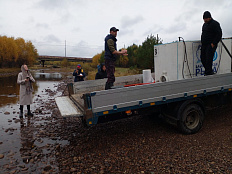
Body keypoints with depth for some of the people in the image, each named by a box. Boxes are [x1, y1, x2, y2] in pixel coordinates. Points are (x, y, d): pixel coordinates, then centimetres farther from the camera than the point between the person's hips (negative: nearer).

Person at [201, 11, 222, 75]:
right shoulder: (205, 24, 17)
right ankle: (210, 71, 20)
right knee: (203, 59, 7)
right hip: (204, 45, 8)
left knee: (208, 59, -11)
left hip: (211, 45, -8)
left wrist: (213, 43, -16)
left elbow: (219, 34, -13)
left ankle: (208, 73, -5)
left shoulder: (215, 24, -8)